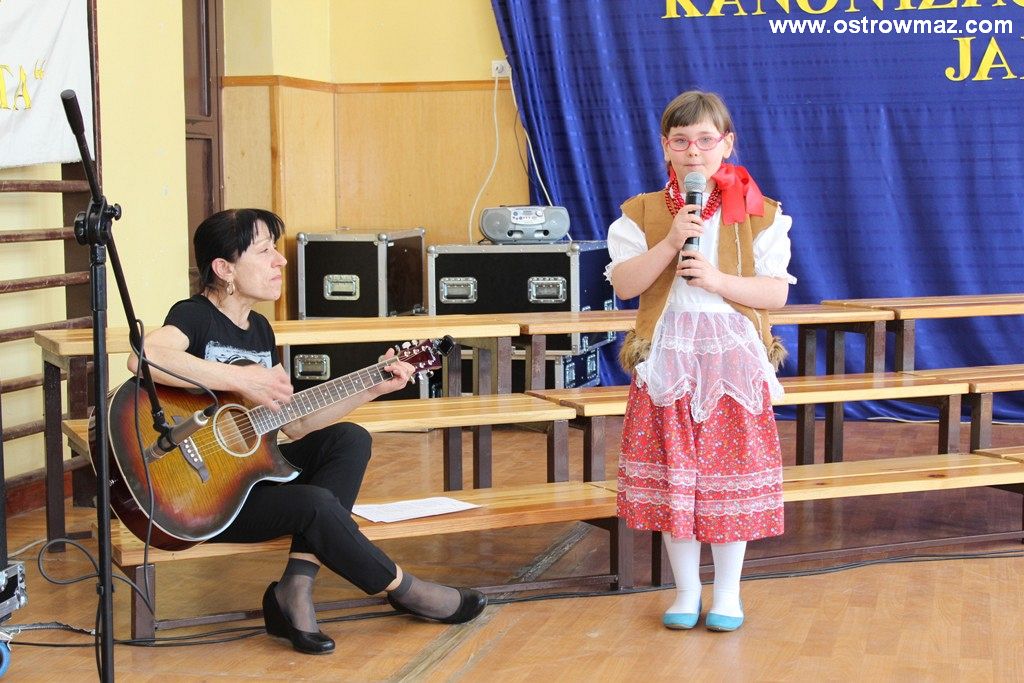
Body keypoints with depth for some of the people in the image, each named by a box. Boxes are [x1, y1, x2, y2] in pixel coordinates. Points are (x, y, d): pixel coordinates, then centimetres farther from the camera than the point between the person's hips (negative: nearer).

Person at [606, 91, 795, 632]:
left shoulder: (759, 214, 1)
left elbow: (776, 292, -4)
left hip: (733, 358, -1)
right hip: (667, 358, 1)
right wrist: (669, 243, -18)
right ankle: (686, 589, 20)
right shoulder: (642, 213, 4)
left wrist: (717, 280, -18)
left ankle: (727, 590, 19)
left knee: (730, 474, 3)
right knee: (672, 475, 5)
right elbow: (623, 284, -6)